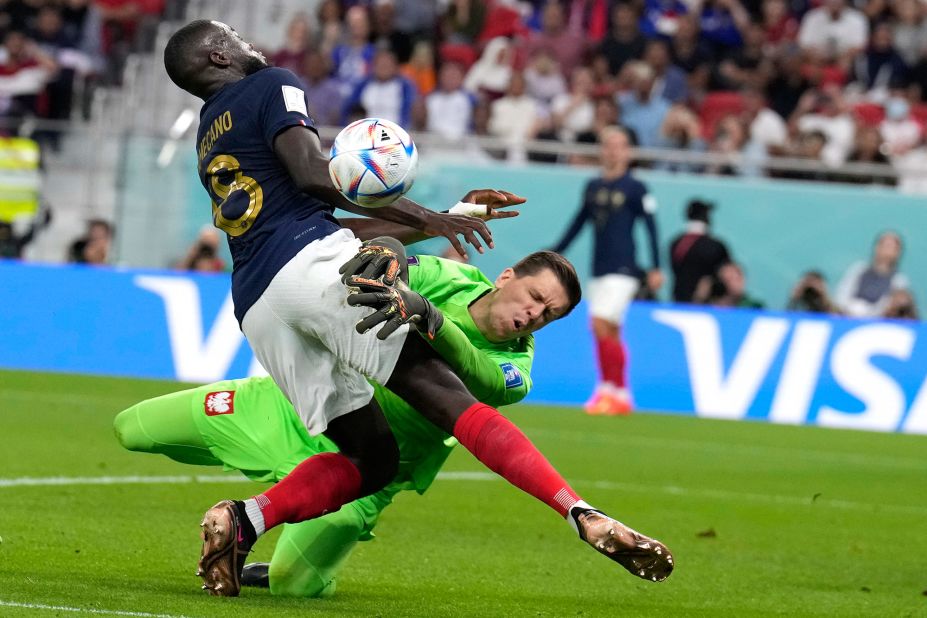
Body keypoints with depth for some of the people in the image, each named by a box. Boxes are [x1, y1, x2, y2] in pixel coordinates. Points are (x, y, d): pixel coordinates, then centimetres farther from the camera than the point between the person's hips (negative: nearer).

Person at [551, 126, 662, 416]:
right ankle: (619, 396, 11)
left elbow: (651, 228, -4)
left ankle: (611, 390, -12)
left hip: (622, 271, -6)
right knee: (609, 335, 6)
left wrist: (656, 269, -9)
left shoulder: (635, 188, -3)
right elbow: (578, 223, 23)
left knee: (601, 325, -18)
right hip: (598, 270, 6)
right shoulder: (592, 187, 13)